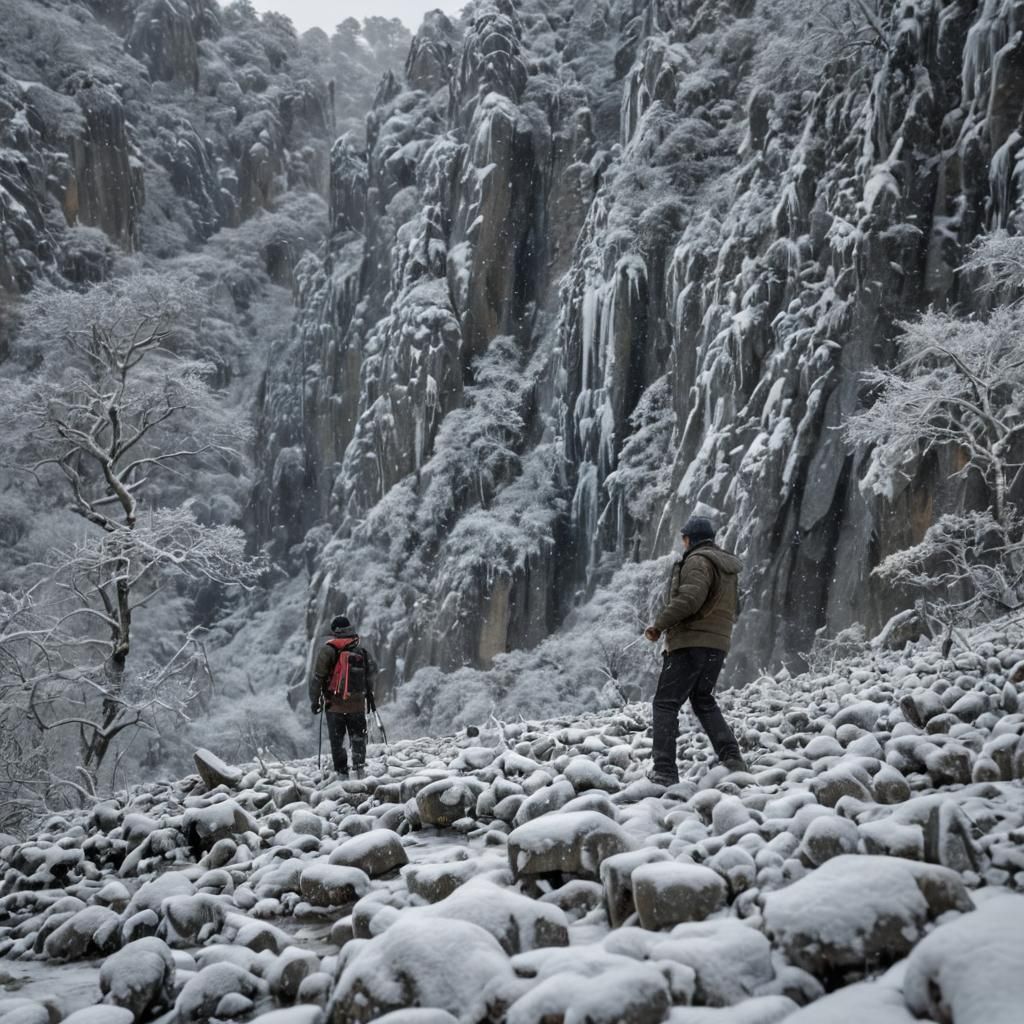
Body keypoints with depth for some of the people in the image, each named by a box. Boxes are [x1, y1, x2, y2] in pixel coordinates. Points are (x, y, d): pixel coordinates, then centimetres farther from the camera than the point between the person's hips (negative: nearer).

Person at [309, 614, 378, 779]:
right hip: (357, 704, 2)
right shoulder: (362, 650, 3)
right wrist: (369, 693, 24)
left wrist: (314, 700, -1)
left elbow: (317, 677, -10)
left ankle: (342, 772, 5)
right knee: (358, 737, 14)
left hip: (335, 704, -2)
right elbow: (372, 671, 11)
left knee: (337, 740, 7)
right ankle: (359, 767, 0)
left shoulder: (328, 650, -9)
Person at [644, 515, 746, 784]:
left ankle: (665, 771, -10)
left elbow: (689, 599, -24)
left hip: (691, 642, -9)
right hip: (718, 643, 9)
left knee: (665, 703, -5)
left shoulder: (698, 560, -10)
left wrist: (659, 624, -16)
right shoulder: (728, 566, 19)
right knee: (704, 701, 22)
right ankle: (732, 759, 12)